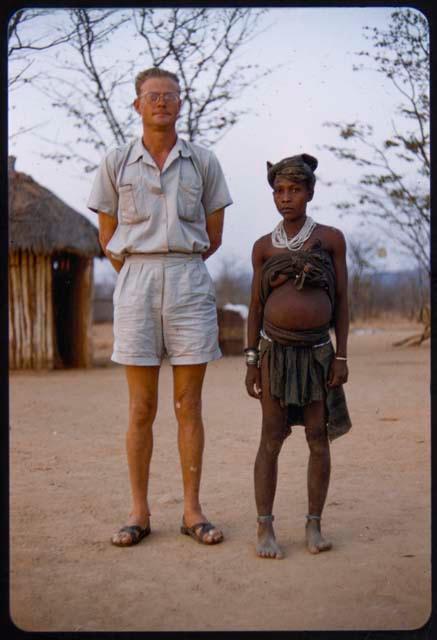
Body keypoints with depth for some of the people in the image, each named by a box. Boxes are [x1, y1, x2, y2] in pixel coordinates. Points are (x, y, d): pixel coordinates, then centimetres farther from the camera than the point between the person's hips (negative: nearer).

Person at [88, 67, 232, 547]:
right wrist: (141, 274, 12)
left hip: (189, 284, 0)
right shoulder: (116, 162, 7)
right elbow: (108, 237, 11)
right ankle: (139, 512, 11)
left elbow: (213, 236, 12)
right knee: (141, 408, 2)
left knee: (189, 405, 2)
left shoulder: (203, 162, 8)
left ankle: (192, 511, 11)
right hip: (135, 283, 0)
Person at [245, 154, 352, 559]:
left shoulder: (331, 239, 3)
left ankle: (314, 525, 14)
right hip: (275, 350, 0)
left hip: (317, 351, 0)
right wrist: (251, 361, 2)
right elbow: (256, 306, 8)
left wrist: (341, 356, -4)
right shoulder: (264, 247, 6)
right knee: (271, 439, 0)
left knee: (318, 439, 3)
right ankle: (265, 528, 6)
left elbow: (341, 301, 2)